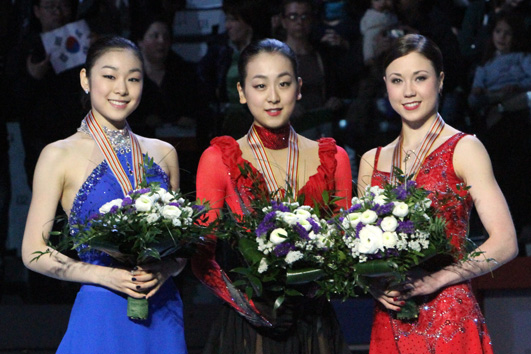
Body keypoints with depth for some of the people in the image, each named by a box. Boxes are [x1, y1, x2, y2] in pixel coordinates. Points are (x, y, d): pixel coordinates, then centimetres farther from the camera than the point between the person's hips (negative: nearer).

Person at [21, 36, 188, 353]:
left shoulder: (163, 154, 10)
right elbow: (34, 252, -3)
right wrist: (104, 275, -15)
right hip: (101, 314, -3)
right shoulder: (59, 156, -1)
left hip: (163, 315, 3)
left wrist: (165, 269, -7)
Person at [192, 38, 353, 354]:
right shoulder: (218, 159, 0)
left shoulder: (332, 159, 7)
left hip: (315, 327, 2)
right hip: (247, 328, -2)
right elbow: (202, 257, -2)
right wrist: (249, 303, -17)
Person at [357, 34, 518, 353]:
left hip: (449, 322, -4)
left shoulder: (463, 149, -3)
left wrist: (435, 279, -19)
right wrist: (373, 283, -4)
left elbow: (505, 243, -10)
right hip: (390, 324, 4)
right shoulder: (372, 162, 12)